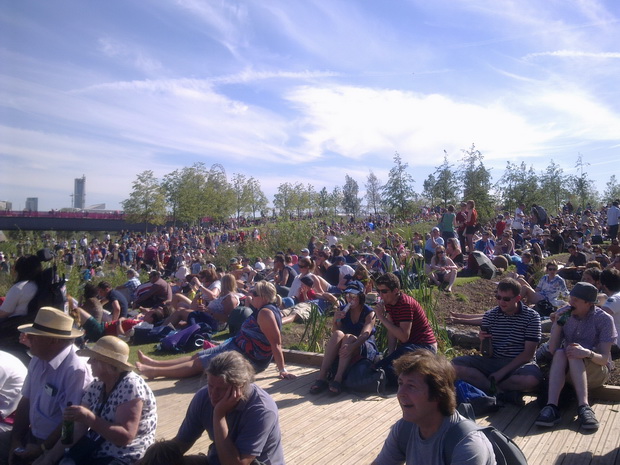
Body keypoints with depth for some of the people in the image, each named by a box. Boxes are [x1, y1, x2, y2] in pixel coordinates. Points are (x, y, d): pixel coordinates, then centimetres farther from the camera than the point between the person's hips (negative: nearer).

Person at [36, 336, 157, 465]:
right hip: (93, 452, 6)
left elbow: (125, 437, -23)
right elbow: (79, 428, 0)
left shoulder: (131, 387, -19)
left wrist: (89, 418, -30)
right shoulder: (96, 386, 2)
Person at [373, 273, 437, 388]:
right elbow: (392, 332, 3)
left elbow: (404, 337, -30)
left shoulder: (405, 304, -24)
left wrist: (382, 318, -27)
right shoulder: (389, 302, 4)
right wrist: (390, 354, -7)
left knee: (383, 366, -25)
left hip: (424, 347, -10)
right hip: (409, 344, 10)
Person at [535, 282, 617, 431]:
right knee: (560, 353, -32)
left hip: (596, 372, -2)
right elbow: (552, 350, -5)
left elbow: (605, 359, -14)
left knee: (574, 352, -32)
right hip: (567, 371, 2)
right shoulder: (564, 314, -2)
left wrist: (588, 353, -36)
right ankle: (552, 407, -46)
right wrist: (558, 324, -17)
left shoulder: (604, 319, -9)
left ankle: (583, 406, -44)